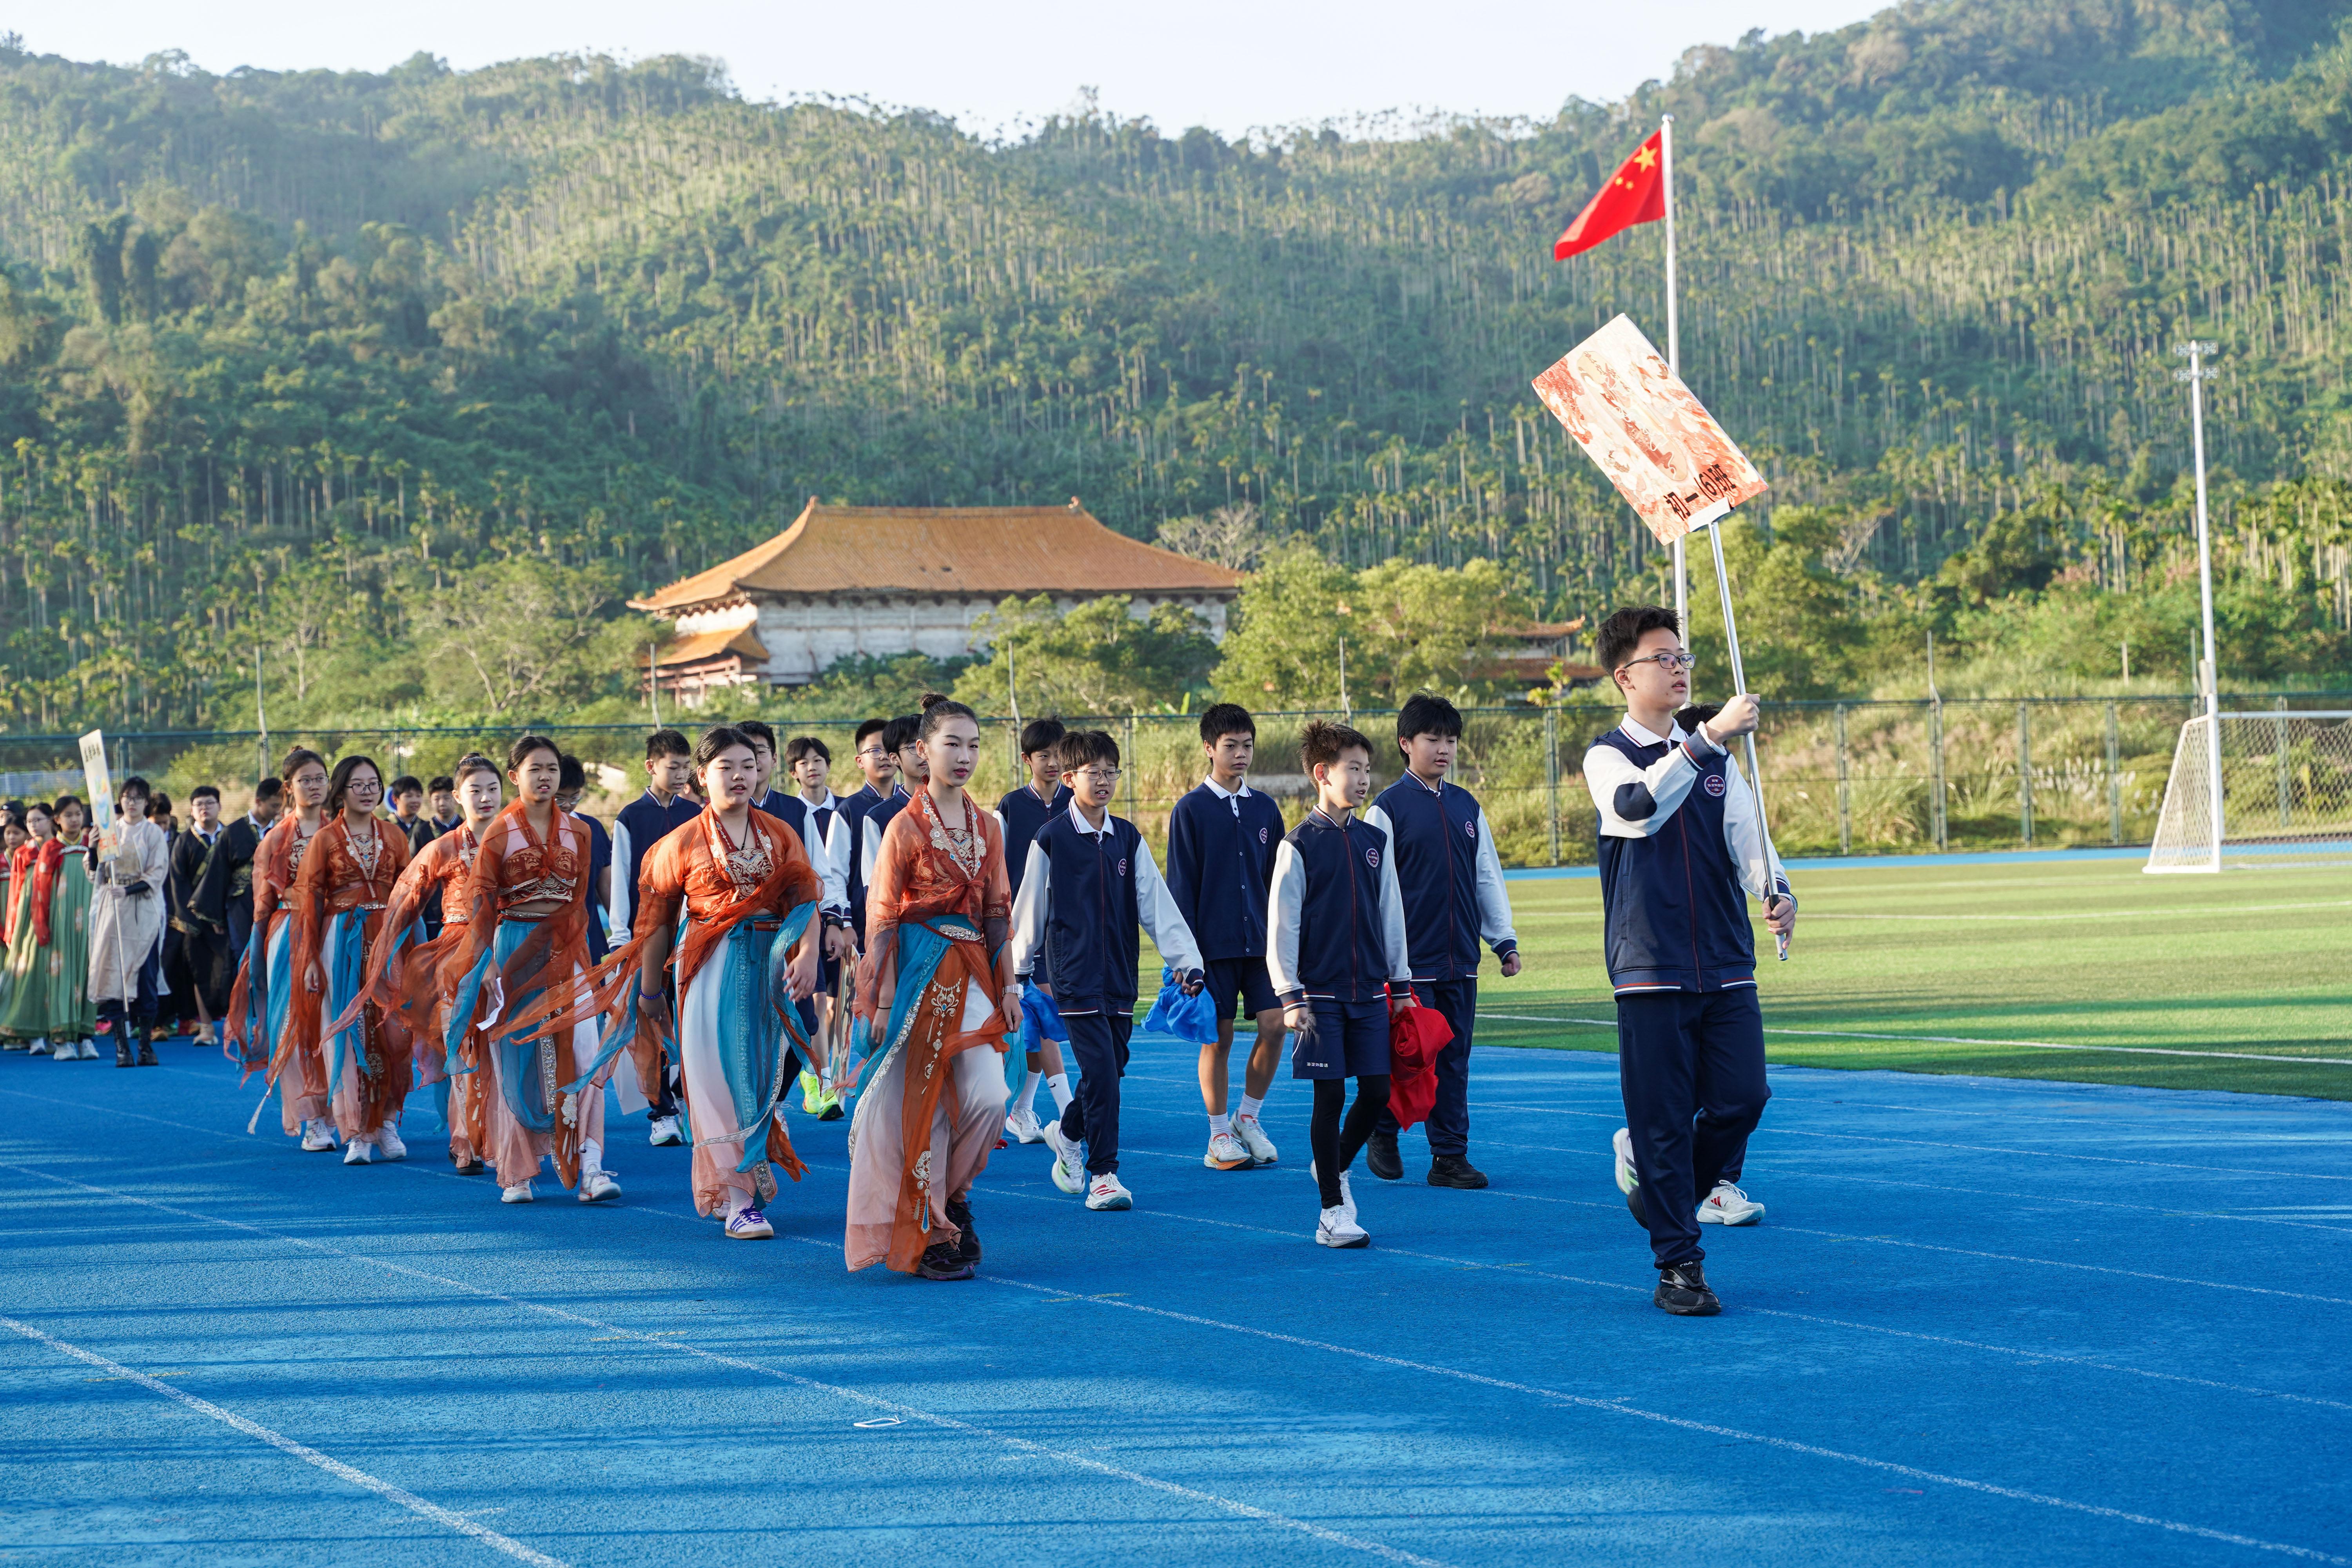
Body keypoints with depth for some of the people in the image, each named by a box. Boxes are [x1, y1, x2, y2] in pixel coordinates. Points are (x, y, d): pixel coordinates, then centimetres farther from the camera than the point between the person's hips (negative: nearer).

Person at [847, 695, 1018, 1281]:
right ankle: (928, 1233, 7)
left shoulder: (986, 827, 10)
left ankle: (952, 1195, 15)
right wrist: (883, 1000, -10)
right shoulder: (906, 827, -5)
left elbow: (998, 912, 13)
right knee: (920, 1103, -2)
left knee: (989, 1097, -9)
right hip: (920, 973, -4)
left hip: (972, 975, 4)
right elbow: (882, 918, -6)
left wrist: (1008, 986, 8)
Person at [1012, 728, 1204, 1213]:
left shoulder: (1129, 839, 8)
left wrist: (1187, 960, -3)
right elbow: (1029, 909, 5)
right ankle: (1102, 1175, -5)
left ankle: (1068, 1134, 39)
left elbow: (1158, 904, 5)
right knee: (1100, 1070, -12)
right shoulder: (1051, 840, -4)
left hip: (1120, 974, 5)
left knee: (1112, 1068, 11)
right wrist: (1019, 969, 10)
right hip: (1076, 975, -5)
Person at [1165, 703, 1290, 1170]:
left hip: (1261, 940, 4)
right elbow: (1181, 885, -3)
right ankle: (1220, 1137, 10)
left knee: (1274, 1024, -6)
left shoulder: (1264, 809, 9)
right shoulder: (1191, 810, -2)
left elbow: (1278, 880, 14)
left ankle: (1248, 1119, 12)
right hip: (1214, 944, -4)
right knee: (1218, 1037, 0)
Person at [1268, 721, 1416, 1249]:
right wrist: (1291, 997, -11)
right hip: (1320, 993, -5)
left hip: (1369, 991, 5)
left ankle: (1335, 1167, 28)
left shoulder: (1375, 841, 9)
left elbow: (1392, 917, 14)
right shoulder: (1299, 845, -6)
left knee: (1376, 1091, 2)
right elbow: (1280, 926, -7)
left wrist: (1401, 986, 12)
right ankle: (1332, 1211, 5)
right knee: (1330, 1096, -4)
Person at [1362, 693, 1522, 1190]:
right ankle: (1383, 1133, 22)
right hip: (1410, 961, -5)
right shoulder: (1388, 807, -5)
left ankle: (1450, 1158, 10)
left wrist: (1505, 940, 13)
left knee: (1454, 1060, 6)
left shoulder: (1467, 806, 11)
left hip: (1460, 960, 5)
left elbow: (1488, 876, 17)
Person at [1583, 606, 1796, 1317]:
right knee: (1663, 1119, -3)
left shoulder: (1716, 759, 15)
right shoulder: (1607, 757, -1)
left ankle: (1661, 1174, 24)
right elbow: (1638, 806, -23)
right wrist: (1709, 736, -32)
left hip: (1727, 965, 4)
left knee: (1743, 1097, -5)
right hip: (1651, 968, -4)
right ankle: (1678, 1265, 7)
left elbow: (1747, 837, 4)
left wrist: (1777, 891, -17)